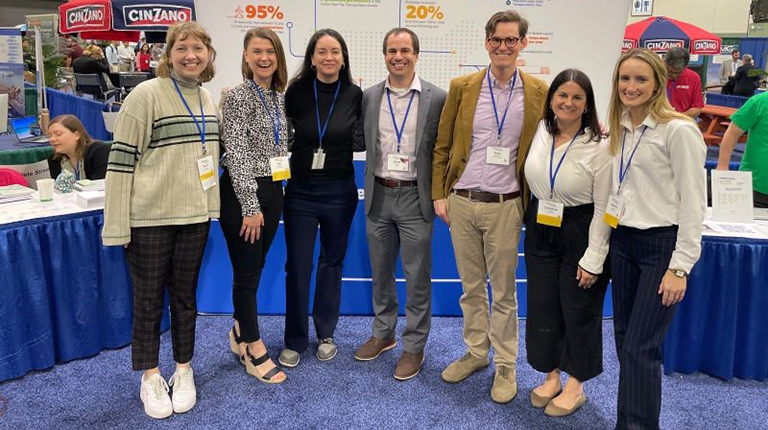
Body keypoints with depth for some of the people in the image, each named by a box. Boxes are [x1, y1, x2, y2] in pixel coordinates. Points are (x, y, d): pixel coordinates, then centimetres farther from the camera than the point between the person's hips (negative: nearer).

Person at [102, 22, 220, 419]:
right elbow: (121, 160, -12)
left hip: (194, 215, 5)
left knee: (185, 296, 15)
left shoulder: (208, 99, 8)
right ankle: (150, 377, 25)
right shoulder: (146, 95, -11)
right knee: (148, 300, 8)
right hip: (149, 217, -5)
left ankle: (183, 371, 30)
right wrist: (117, 224, -15)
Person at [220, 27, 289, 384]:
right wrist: (251, 206, -17)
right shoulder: (238, 96, -11)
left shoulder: (279, 97, 10)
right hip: (243, 194, -7)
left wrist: (269, 201, 14)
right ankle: (254, 350, 15)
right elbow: (237, 155, -15)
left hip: (272, 191, 7)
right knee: (246, 272, 2)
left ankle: (240, 332, 33)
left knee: (256, 268, 16)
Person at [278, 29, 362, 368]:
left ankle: (325, 333, 30)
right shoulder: (296, 92, -6)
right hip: (300, 190, 0)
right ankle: (295, 340, 19)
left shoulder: (354, 95, -5)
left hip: (339, 191, 1)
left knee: (332, 261, 13)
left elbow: (360, 140, 7)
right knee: (297, 266, 3)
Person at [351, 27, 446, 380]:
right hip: (378, 196, 4)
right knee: (380, 272, 16)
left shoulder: (436, 98, -5)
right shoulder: (370, 96, 5)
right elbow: (362, 142, 12)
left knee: (417, 277, 5)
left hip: (415, 197, -3)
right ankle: (383, 333, 35)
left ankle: (414, 346, 21)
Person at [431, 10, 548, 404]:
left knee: (504, 292, 8)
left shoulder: (538, 93, -1)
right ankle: (476, 352, 32)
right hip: (461, 202, 2)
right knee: (471, 286, 14)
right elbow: (442, 145, 6)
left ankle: (505, 365, 24)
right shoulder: (462, 87, 2)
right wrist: (439, 194, 2)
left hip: (505, 206, -2)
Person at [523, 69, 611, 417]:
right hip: (540, 230, 5)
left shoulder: (599, 146, -16)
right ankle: (551, 377, 32)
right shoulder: (540, 131, -2)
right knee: (542, 307, 12)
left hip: (580, 234, -5)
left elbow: (604, 208, -13)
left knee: (578, 310, 9)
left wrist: (593, 259, -13)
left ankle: (575, 385, 28)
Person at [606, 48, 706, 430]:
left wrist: (680, 267, -15)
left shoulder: (678, 131, -13)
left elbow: (693, 203, -13)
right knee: (624, 340, 14)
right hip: (622, 241, 7)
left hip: (661, 245, -7)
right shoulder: (620, 129, 10)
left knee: (641, 348, -4)